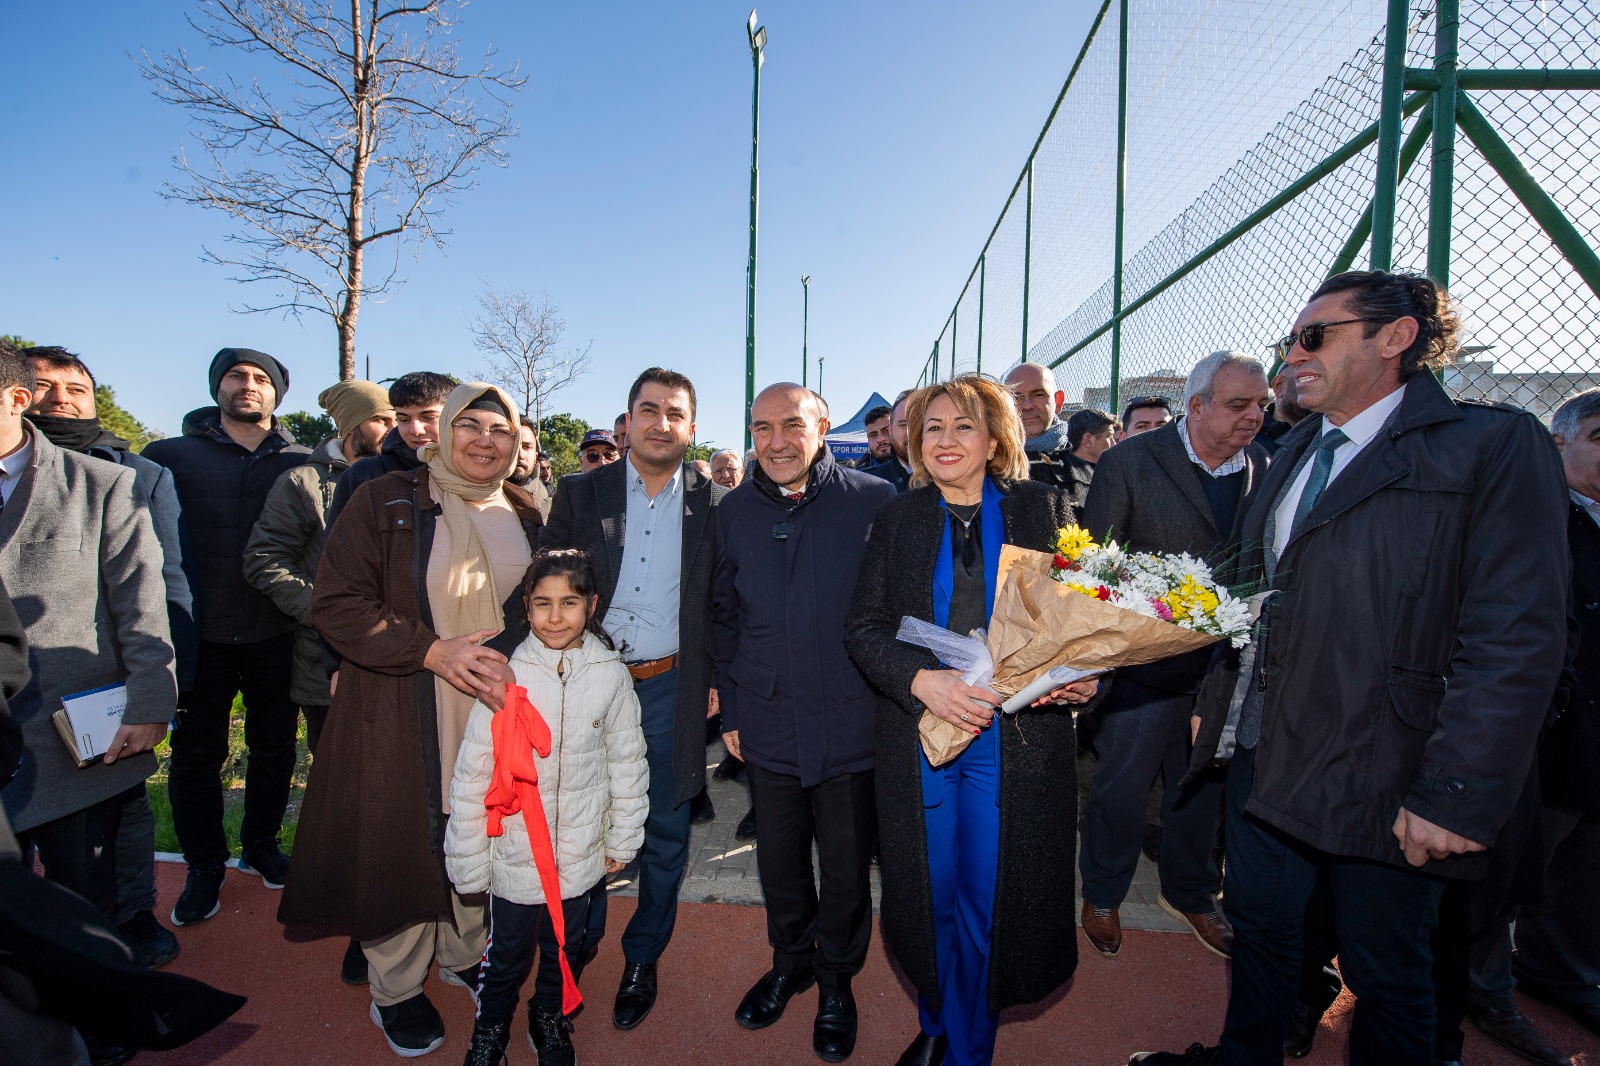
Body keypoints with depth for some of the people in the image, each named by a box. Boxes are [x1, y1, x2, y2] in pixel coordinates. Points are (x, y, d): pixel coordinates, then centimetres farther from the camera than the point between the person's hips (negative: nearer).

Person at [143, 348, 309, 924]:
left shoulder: (300, 463, 3)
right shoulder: (170, 456, 3)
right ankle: (203, 867, 28)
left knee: (274, 747, 14)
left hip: (277, 633, 1)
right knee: (196, 753, 10)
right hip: (201, 634, 0)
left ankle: (261, 845, 34)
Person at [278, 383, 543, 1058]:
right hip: (402, 720, -3)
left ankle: (463, 954, 40)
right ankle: (394, 989, 32)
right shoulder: (384, 503, -6)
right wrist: (433, 651, -21)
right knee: (403, 845, 8)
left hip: (496, 716, 4)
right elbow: (335, 603, -11)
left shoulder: (524, 515, 6)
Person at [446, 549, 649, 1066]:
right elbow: (472, 775, -8)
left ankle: (550, 1020, 50)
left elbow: (627, 761, 0)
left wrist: (622, 841, 6)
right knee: (507, 955, 18)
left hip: (581, 855, 2)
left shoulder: (611, 675, -11)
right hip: (516, 855, -1)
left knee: (564, 949, 22)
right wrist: (468, 861, -3)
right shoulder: (507, 677, -15)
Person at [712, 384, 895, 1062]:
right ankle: (790, 961, 46)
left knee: (845, 864, 14)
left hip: (850, 723, -2)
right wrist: (730, 709, 8)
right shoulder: (734, 513, 1)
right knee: (778, 857, 19)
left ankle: (836, 980, 40)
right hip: (767, 721, 3)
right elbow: (724, 617, 9)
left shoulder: (875, 502, -9)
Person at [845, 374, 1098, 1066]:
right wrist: (922, 680, -18)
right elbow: (863, 626, -1)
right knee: (930, 897, 14)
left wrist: (1086, 674, -16)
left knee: (987, 902, 9)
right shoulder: (897, 518, 5)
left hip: (1017, 741, -1)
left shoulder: (1045, 509, 3)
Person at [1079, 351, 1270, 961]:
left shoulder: (1263, 469, 4)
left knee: (1203, 789, 20)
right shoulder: (1128, 462, -9)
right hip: (1144, 662, -4)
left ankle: (1190, 894, 44)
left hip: (1223, 665, 5)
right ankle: (1102, 895, 34)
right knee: (1121, 788, 8)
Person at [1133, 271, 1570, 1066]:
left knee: (1385, 974, 14)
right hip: (1263, 754, 7)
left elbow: (1517, 639, -17)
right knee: (1259, 925, 22)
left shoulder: (1494, 446, -10)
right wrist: (1218, 696, 13)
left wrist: (1458, 795, -20)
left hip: (1380, 779, -6)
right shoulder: (1296, 451, 12)